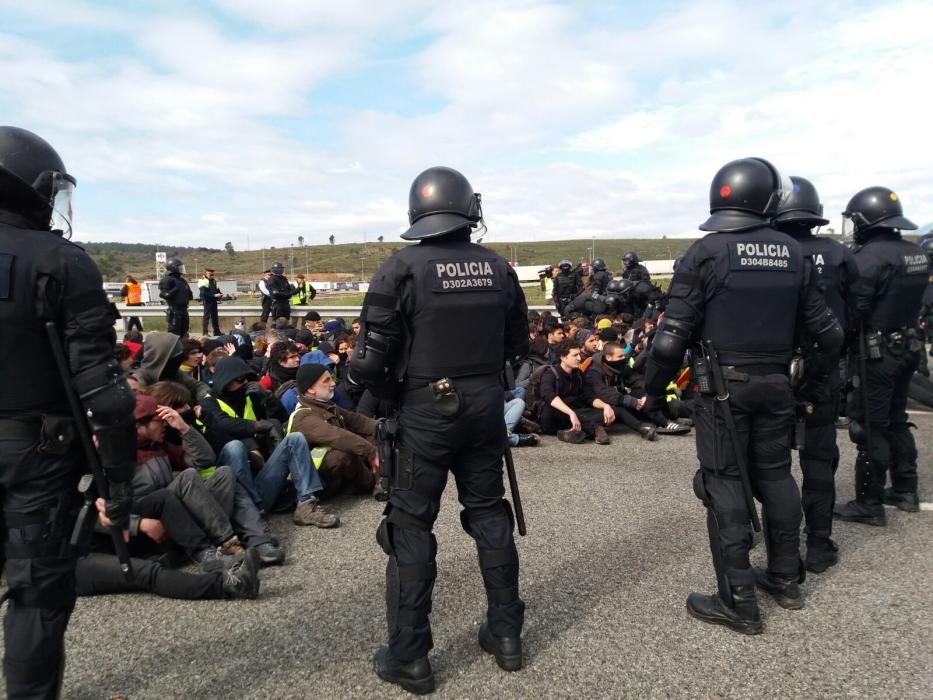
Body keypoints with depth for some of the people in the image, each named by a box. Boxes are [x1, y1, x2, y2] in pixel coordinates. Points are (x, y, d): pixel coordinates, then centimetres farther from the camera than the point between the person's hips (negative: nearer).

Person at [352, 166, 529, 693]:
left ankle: (409, 656, 16)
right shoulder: (498, 268, 1)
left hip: (427, 409, -4)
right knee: (489, 512, 17)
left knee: (412, 524, 7)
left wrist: (393, 395, 5)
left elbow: (372, 359, -13)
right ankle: (506, 634, 29)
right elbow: (518, 343, 9)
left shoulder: (402, 268, -12)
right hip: (486, 404, 4)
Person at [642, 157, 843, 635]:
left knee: (725, 483, 1)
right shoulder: (793, 254, 4)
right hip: (775, 384, 5)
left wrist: (653, 391, -4)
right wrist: (820, 375, 25)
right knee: (775, 474, 18)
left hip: (724, 386, -5)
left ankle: (738, 603, 7)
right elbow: (825, 329, 8)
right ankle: (785, 578, 32)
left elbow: (672, 335, -15)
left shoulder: (705, 253, -11)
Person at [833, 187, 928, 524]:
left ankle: (869, 505, 6)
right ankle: (905, 491, 30)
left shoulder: (870, 256, -20)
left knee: (870, 428, -2)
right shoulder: (916, 253, 8)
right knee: (896, 420, 20)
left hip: (876, 354, -9)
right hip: (908, 348, 9)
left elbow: (852, 310, -20)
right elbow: (911, 302, 14)